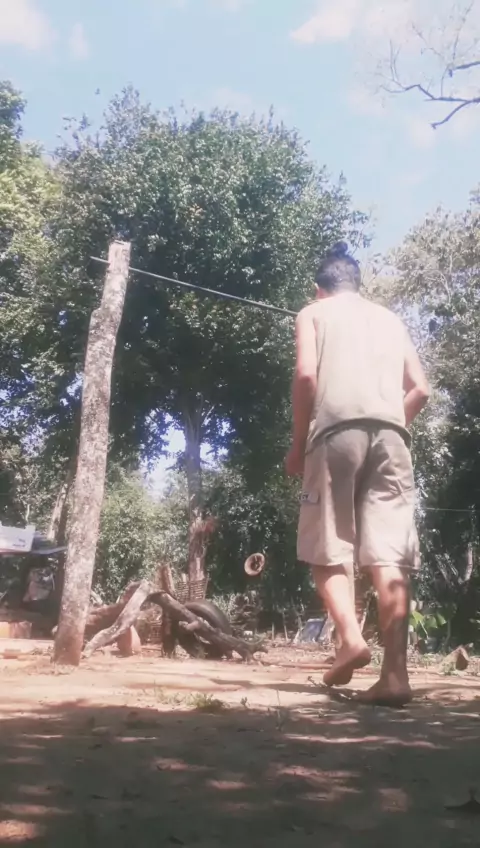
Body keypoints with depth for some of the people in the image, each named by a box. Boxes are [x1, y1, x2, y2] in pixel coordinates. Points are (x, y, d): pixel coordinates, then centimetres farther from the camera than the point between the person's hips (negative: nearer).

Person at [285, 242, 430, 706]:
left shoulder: (313, 312, 16)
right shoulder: (389, 318, 27)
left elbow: (306, 375, -2)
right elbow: (419, 389, 17)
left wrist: (297, 443, 5)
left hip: (338, 429, -3)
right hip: (390, 433, 3)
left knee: (328, 547, 6)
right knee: (389, 554, -3)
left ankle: (350, 637, -12)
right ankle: (395, 672, -8)